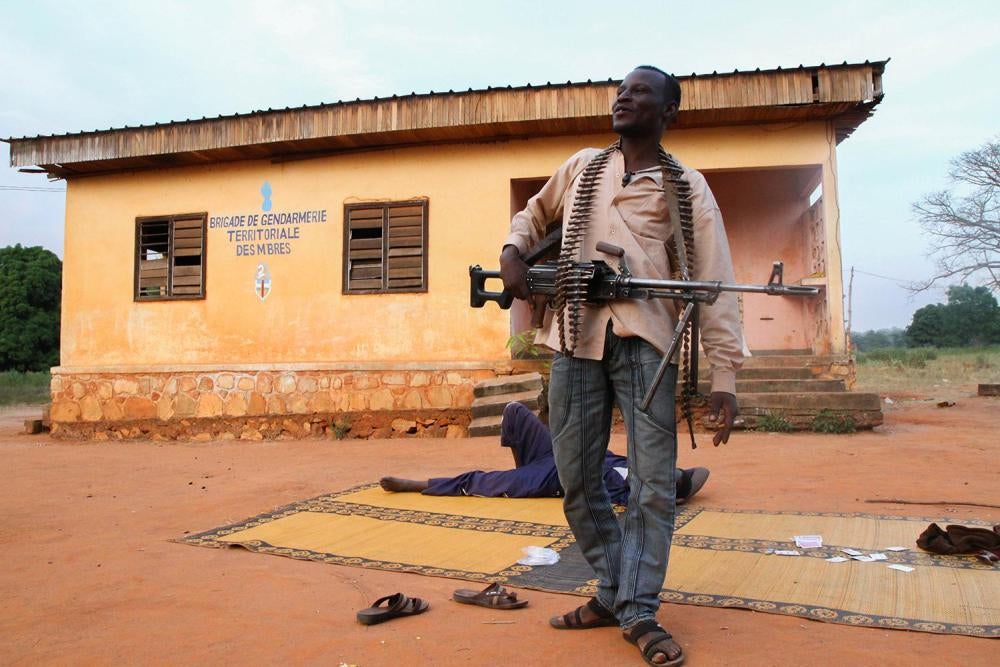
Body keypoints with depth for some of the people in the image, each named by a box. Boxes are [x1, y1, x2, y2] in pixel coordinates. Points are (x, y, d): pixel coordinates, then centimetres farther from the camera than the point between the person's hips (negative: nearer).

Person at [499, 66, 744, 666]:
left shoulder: (688, 188, 8)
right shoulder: (582, 167, 18)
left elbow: (715, 284, 1)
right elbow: (533, 214, 33)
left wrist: (725, 374, -7)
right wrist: (513, 252, 9)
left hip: (645, 340, -3)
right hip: (575, 337, 3)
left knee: (654, 482, -4)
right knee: (577, 479, 7)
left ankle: (639, 612, 11)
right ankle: (614, 592, 24)